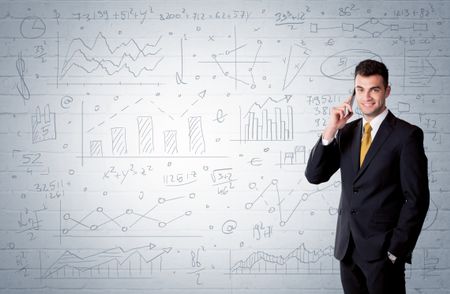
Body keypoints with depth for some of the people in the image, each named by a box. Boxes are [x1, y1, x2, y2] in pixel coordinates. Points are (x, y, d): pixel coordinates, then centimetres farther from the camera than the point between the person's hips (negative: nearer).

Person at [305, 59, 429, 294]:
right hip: (347, 248, 5)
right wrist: (331, 130, -10)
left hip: (383, 250, -5)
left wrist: (396, 249, -11)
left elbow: (417, 198, -9)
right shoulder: (347, 132, 8)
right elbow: (314, 176, 1)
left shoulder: (407, 135, -8)